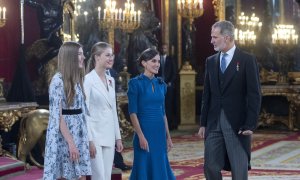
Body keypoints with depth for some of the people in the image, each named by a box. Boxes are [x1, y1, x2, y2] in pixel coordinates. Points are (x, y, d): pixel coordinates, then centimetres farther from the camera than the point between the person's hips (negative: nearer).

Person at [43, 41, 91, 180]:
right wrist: (70, 142, -20)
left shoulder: (78, 79, 11)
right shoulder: (58, 80, -13)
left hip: (79, 134, 7)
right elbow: (57, 115, -17)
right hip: (63, 136, -7)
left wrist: (86, 137, 9)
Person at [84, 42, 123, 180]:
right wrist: (89, 140, -17)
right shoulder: (88, 80, -10)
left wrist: (118, 137, 14)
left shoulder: (110, 80, 12)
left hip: (109, 136, 7)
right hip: (95, 135, -7)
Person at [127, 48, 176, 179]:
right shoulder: (135, 83, -8)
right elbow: (132, 112, -12)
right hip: (144, 132, -6)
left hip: (160, 133, 6)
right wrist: (141, 136, -18)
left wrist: (168, 137, 12)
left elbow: (163, 112, 14)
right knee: (144, 169, -1)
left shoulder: (161, 84, 10)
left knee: (160, 169, 9)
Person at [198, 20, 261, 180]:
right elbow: (207, 95, 13)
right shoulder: (211, 61, 11)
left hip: (237, 125, -5)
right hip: (214, 124, 5)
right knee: (211, 167, 4)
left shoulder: (247, 60, -4)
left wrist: (250, 124, -12)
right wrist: (203, 123, 10)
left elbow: (254, 95, -7)